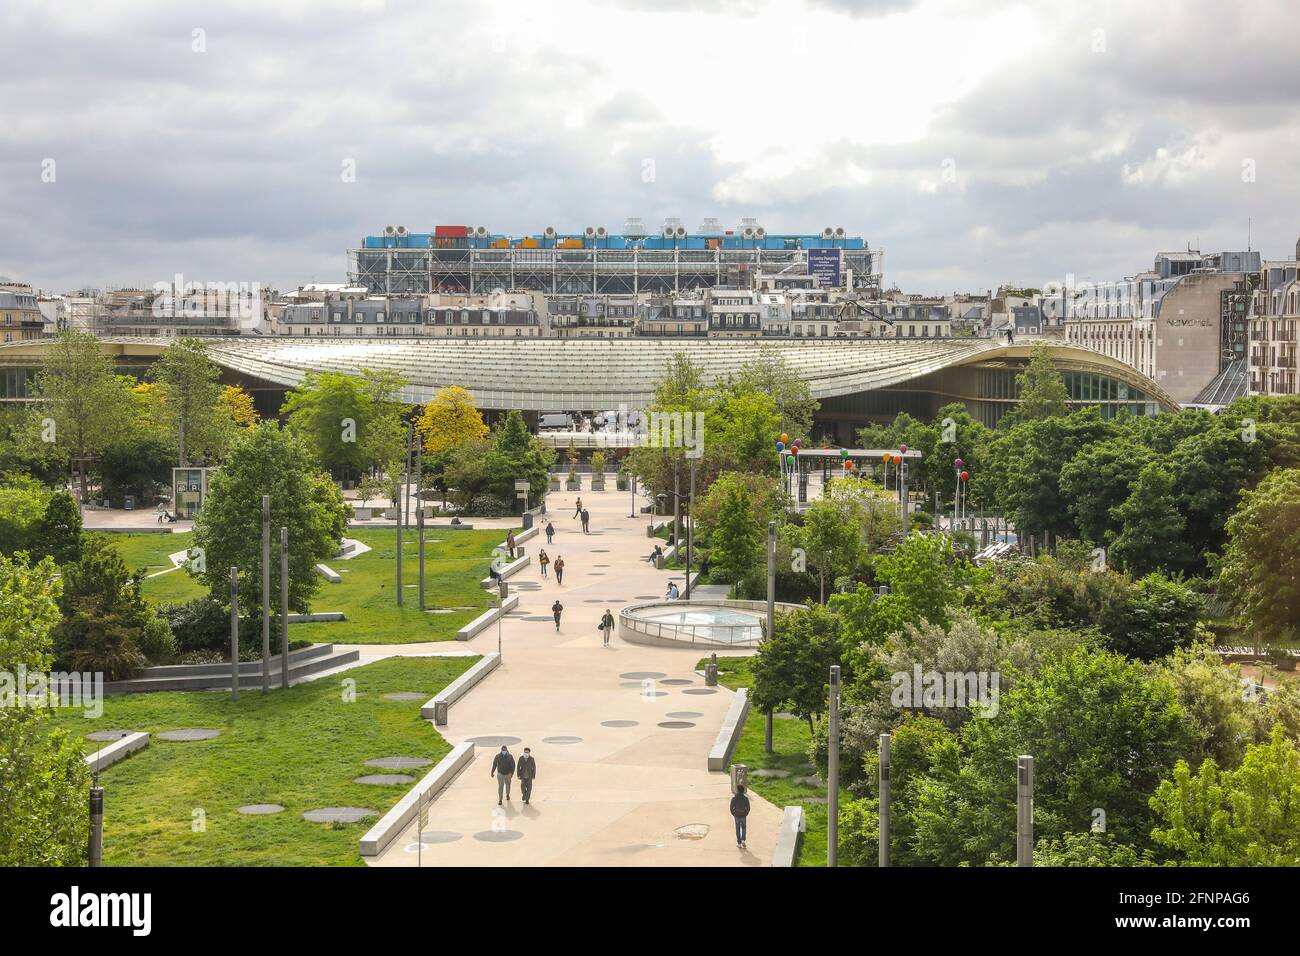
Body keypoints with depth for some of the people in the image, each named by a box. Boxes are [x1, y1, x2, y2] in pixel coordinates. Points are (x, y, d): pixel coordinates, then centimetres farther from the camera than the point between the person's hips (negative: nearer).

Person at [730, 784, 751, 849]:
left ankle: (739, 843, 13)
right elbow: (748, 808, -7)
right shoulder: (746, 799, -11)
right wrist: (746, 814, 9)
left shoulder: (734, 799, -11)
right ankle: (743, 840, 7)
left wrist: (733, 814, 8)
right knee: (743, 828, 21)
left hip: (737, 816, 0)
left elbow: (731, 808, -8)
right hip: (743, 816, 0)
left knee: (738, 830, 11)